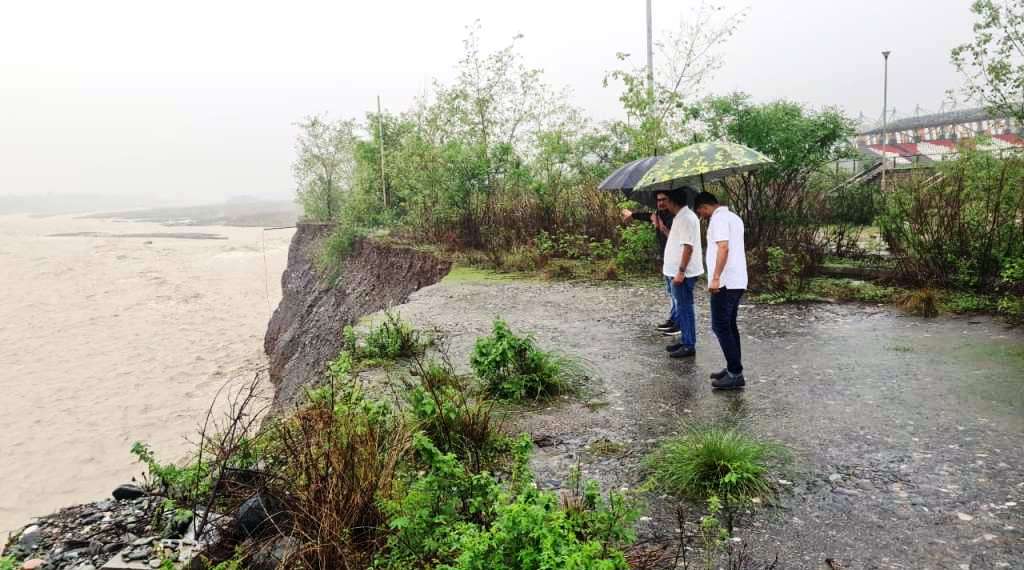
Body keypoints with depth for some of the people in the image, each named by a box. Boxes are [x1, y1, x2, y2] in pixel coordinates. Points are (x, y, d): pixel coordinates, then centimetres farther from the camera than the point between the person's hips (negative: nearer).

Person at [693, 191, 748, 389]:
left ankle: (736, 374, -5)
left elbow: (723, 248, -24)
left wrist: (715, 277, -27)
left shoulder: (719, 218, -12)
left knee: (720, 327, -6)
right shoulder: (734, 217, 18)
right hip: (738, 281, 10)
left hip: (725, 282, -10)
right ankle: (733, 369, 20)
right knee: (729, 326, 15)